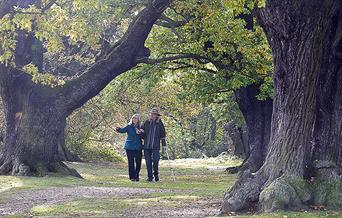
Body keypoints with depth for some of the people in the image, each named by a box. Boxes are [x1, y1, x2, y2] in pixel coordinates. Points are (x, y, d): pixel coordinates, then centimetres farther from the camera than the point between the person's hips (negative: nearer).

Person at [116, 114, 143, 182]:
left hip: (138, 147, 2)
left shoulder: (140, 127, 8)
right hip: (130, 147, -2)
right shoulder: (129, 126, 3)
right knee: (131, 162, 0)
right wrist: (118, 129, -33)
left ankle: (136, 176, 15)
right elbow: (123, 130, -12)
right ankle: (132, 177, 6)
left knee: (138, 162, 1)